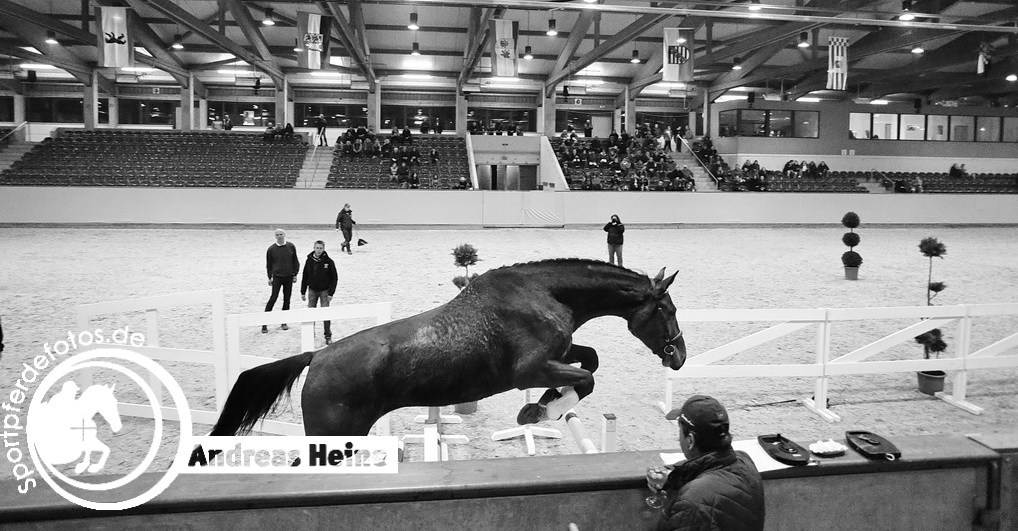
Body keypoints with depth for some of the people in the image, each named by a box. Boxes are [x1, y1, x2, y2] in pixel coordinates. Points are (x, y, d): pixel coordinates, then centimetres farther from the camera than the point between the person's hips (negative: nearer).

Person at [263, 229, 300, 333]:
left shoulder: (291, 247, 1)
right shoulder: (271, 249, -2)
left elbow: (295, 261, 7)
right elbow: (268, 264, 5)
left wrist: (295, 274, 4)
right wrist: (270, 277, 2)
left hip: (289, 277, 2)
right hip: (277, 276, -2)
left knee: (287, 299, 7)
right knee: (273, 298, -7)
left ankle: (284, 322, 18)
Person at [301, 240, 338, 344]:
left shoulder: (328, 261, -9)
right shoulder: (309, 261, -1)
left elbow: (334, 278, -6)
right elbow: (305, 277, 5)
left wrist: (331, 293, -11)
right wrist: (303, 292, 4)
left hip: (324, 291, -3)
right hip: (312, 290, 3)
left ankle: (328, 336, 7)